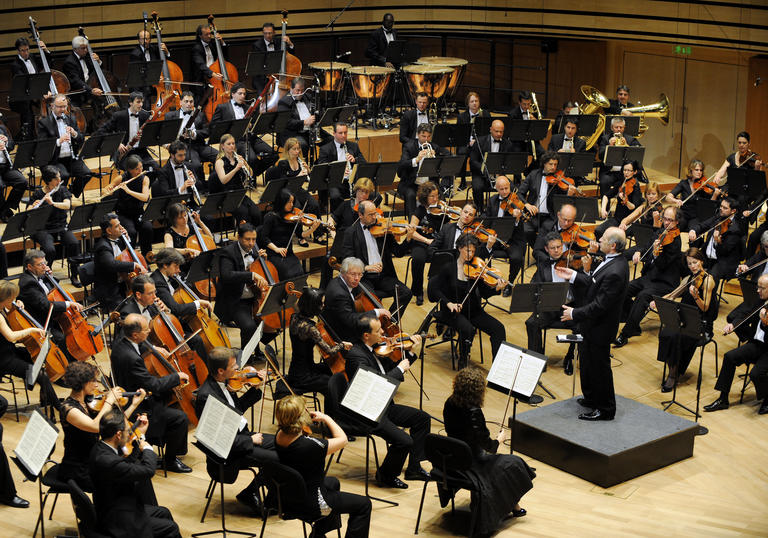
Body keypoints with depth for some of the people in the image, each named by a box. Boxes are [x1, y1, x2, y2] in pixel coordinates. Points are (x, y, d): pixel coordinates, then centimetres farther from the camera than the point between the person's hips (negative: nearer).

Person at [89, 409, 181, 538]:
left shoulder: (100, 448, -2)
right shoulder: (106, 460, -33)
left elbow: (129, 463, 12)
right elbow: (148, 470, -30)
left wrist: (141, 435, 10)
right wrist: (147, 448, -10)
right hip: (116, 522, -11)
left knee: (164, 513, 21)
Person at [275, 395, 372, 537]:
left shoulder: (279, 436, -13)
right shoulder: (309, 445, -36)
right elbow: (343, 439, -19)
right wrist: (326, 418, -9)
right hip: (310, 504, -8)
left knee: (333, 482, 37)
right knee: (364, 504, 6)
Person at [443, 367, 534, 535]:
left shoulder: (450, 404, -8)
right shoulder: (474, 412, -30)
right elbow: (489, 447, -20)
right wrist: (500, 439, -1)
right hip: (470, 463, -8)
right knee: (512, 464, 14)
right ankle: (513, 506, 32)